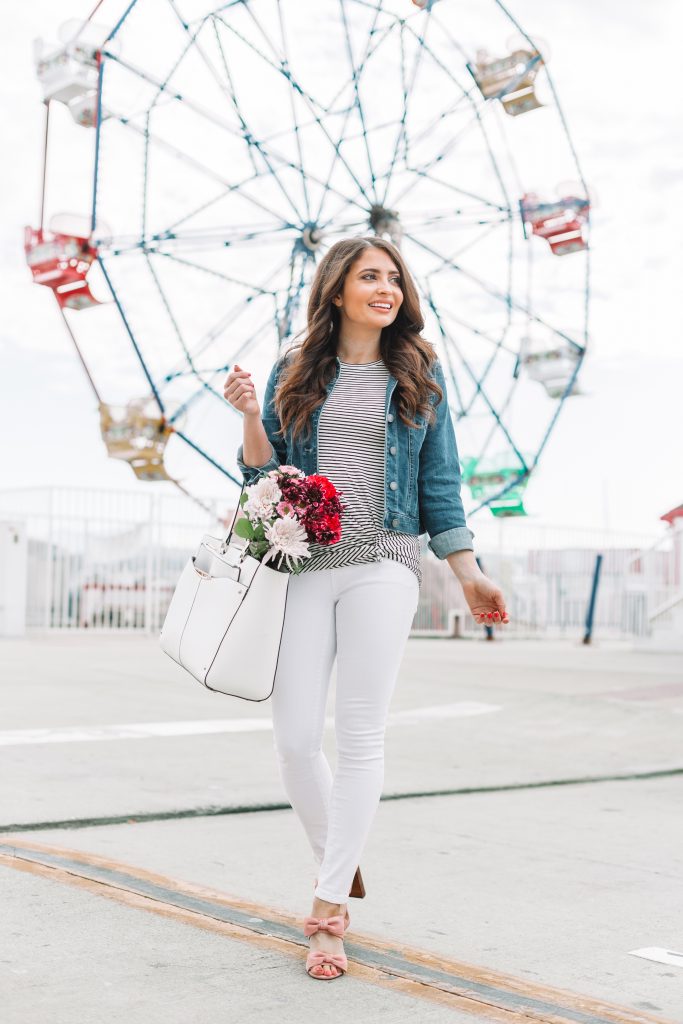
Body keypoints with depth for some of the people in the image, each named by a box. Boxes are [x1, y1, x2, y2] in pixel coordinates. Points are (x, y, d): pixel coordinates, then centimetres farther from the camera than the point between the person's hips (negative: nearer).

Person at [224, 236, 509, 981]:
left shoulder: (418, 375, 10)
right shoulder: (294, 374, 12)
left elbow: (439, 482, 10)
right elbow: (264, 475, 11)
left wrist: (468, 573, 5)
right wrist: (249, 417, -7)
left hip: (383, 564, -1)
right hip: (303, 566, 2)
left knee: (359, 737, -4)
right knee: (294, 738, -2)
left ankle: (330, 907, 5)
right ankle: (337, 867, 24)